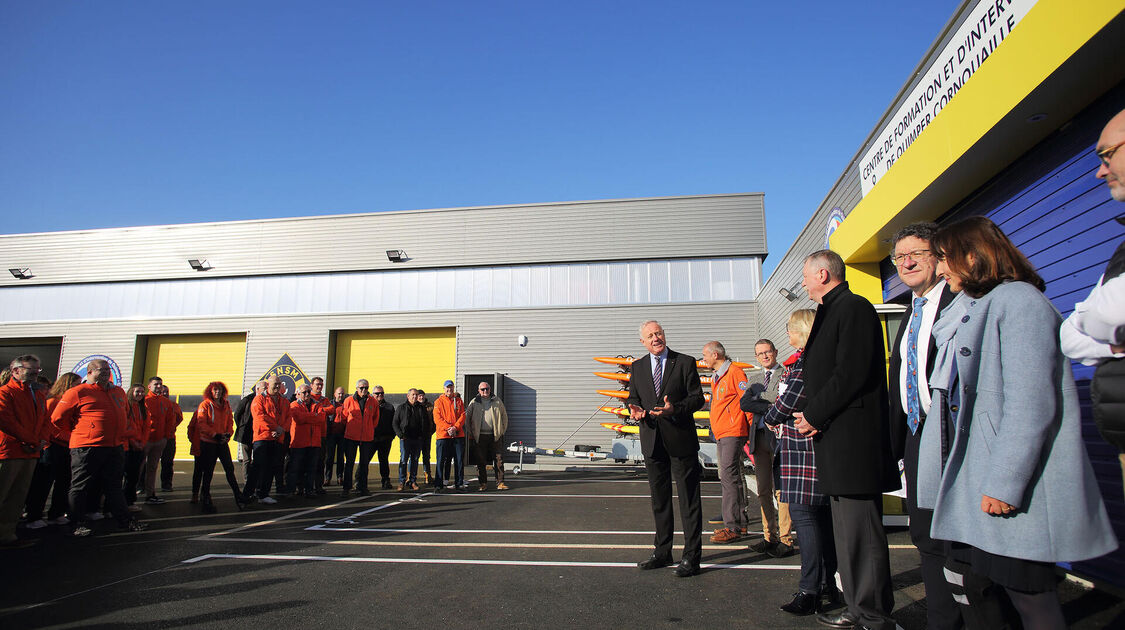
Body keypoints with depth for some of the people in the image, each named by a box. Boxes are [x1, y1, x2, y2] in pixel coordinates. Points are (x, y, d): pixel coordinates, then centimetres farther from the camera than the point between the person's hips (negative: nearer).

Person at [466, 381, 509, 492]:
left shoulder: (497, 402, 10)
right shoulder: (474, 402, 7)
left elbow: (504, 417, 15)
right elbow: (467, 418, 10)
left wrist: (502, 431, 8)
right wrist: (471, 433, 4)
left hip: (495, 436, 0)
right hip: (480, 436, 0)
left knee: (499, 460, -2)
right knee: (481, 461, 3)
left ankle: (500, 483, 3)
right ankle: (483, 483, 12)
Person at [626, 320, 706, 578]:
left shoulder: (685, 363, -2)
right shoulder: (638, 367, 10)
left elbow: (697, 397, -5)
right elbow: (633, 397, 15)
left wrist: (674, 409, -22)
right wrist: (635, 410, -8)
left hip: (681, 441, -4)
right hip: (652, 441, 4)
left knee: (689, 500, 1)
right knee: (659, 499, 14)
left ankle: (691, 556, 11)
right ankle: (662, 552, 27)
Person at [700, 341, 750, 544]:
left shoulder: (735, 373, -8)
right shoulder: (716, 377, 20)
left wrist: (751, 430, -10)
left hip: (733, 432, -10)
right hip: (720, 434, 10)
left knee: (729, 476, -12)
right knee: (728, 477, 12)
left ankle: (733, 527, -9)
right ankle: (739, 522, 20)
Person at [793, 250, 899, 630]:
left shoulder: (854, 308, -11)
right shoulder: (830, 312, 20)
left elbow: (851, 374, -21)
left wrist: (813, 415, -13)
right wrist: (812, 416, 6)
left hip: (853, 441, -11)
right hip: (836, 442, 11)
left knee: (861, 533, -4)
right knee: (847, 531, 17)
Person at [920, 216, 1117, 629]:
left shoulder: (1018, 300, -10)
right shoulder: (966, 311, 18)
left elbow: (1032, 402, -19)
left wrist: (1005, 483, -22)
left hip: (1013, 490, -9)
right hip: (970, 483, 9)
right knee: (969, 588, 12)